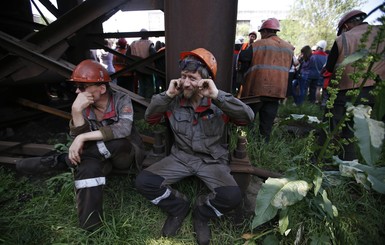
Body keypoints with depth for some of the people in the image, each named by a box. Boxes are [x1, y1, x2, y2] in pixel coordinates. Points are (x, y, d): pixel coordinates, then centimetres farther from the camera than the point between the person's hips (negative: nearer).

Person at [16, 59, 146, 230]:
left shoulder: (121, 99, -17)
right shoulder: (83, 106, -5)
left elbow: (124, 129, -34)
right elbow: (79, 140, -17)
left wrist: (83, 137, -35)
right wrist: (76, 112, -33)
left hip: (128, 154, -2)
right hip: (102, 156, 3)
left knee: (115, 142, -37)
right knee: (88, 165, -33)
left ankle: (59, 161, -19)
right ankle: (91, 227, -27)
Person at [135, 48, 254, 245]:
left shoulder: (219, 102, -11)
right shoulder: (174, 100, -4)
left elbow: (248, 117, -23)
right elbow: (150, 118, -2)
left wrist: (218, 95, -31)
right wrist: (167, 95, -17)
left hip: (213, 160, -2)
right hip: (181, 156, 2)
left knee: (232, 196, -27)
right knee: (143, 182, -16)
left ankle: (201, 213, 8)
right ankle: (178, 207, 12)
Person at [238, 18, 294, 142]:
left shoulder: (259, 44, -5)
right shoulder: (289, 48, 12)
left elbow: (242, 57, -8)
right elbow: (288, 68, 20)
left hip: (257, 89, -4)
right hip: (277, 90, 4)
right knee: (267, 124, 11)